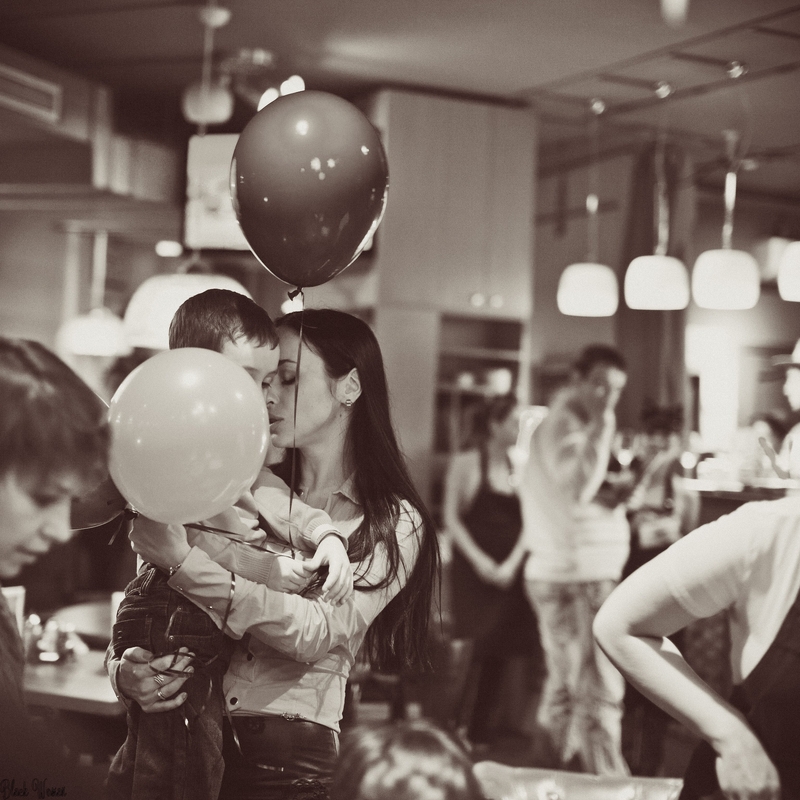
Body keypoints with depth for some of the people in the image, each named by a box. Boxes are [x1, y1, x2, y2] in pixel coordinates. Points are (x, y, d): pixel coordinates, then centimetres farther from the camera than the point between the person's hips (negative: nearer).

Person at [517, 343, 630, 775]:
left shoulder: (581, 426, 19)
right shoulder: (561, 424, -11)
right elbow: (577, 489, -27)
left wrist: (621, 495, 8)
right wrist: (600, 427, -21)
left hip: (570, 574, 10)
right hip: (577, 576, -10)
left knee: (564, 686, 14)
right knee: (601, 690, -12)